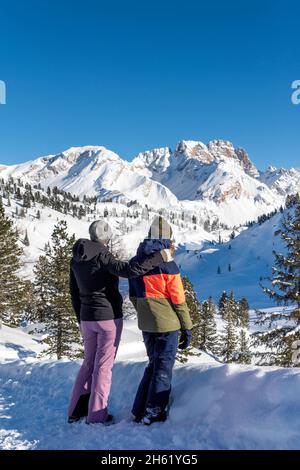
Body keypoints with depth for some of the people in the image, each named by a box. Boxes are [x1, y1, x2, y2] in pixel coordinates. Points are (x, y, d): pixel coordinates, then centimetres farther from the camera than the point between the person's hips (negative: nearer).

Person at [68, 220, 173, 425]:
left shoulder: (77, 259, 6)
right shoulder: (102, 256, -16)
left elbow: (74, 293, 11)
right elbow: (128, 269, -32)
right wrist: (159, 256, -27)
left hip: (87, 318, 7)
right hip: (109, 317, -7)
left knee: (89, 363, 20)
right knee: (103, 366, 5)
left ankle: (76, 410, 26)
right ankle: (97, 415, 14)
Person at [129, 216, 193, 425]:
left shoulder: (136, 262, 4)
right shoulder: (167, 265, -16)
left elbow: (134, 296, 11)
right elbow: (178, 300, -13)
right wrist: (187, 327, -5)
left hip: (146, 324, 7)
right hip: (167, 324, -6)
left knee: (154, 364, 21)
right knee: (163, 368, 8)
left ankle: (140, 410, 26)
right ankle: (153, 414, 16)